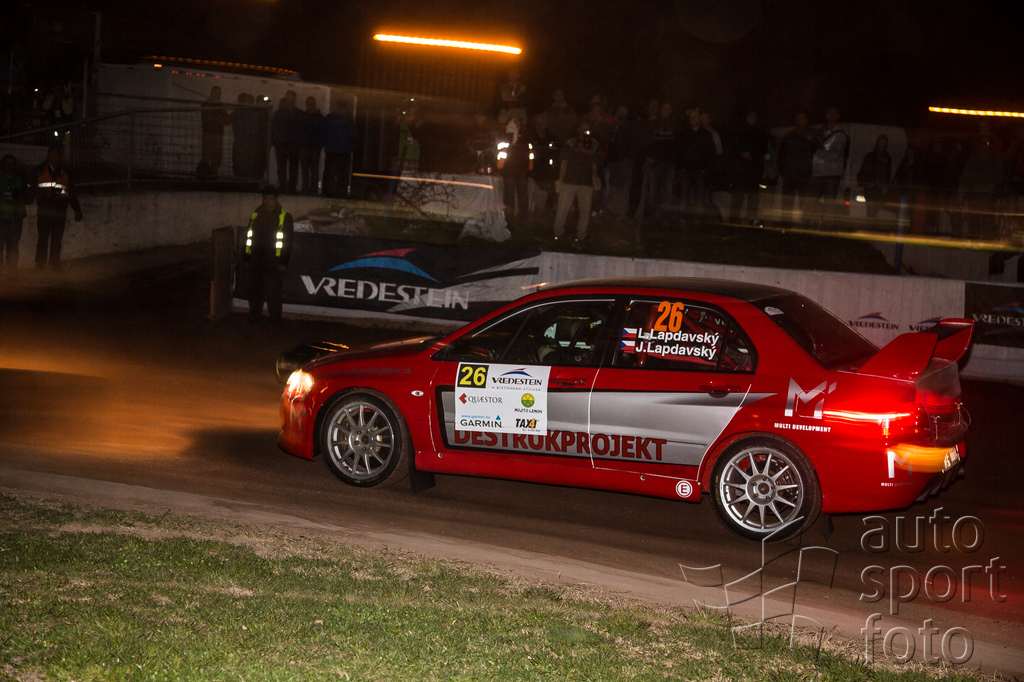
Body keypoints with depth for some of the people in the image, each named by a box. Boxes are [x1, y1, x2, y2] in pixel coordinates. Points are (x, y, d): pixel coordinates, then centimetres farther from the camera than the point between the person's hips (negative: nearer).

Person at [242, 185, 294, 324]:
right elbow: (249, 237, 14)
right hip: (256, 261, 4)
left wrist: (283, 261, -9)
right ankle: (253, 319, 20)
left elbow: (288, 240, -3)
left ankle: (275, 321, 6)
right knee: (255, 291, 9)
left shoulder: (284, 216, -2)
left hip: (274, 263, -4)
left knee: (273, 292, -4)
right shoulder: (256, 214, 10)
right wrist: (246, 259, 10)